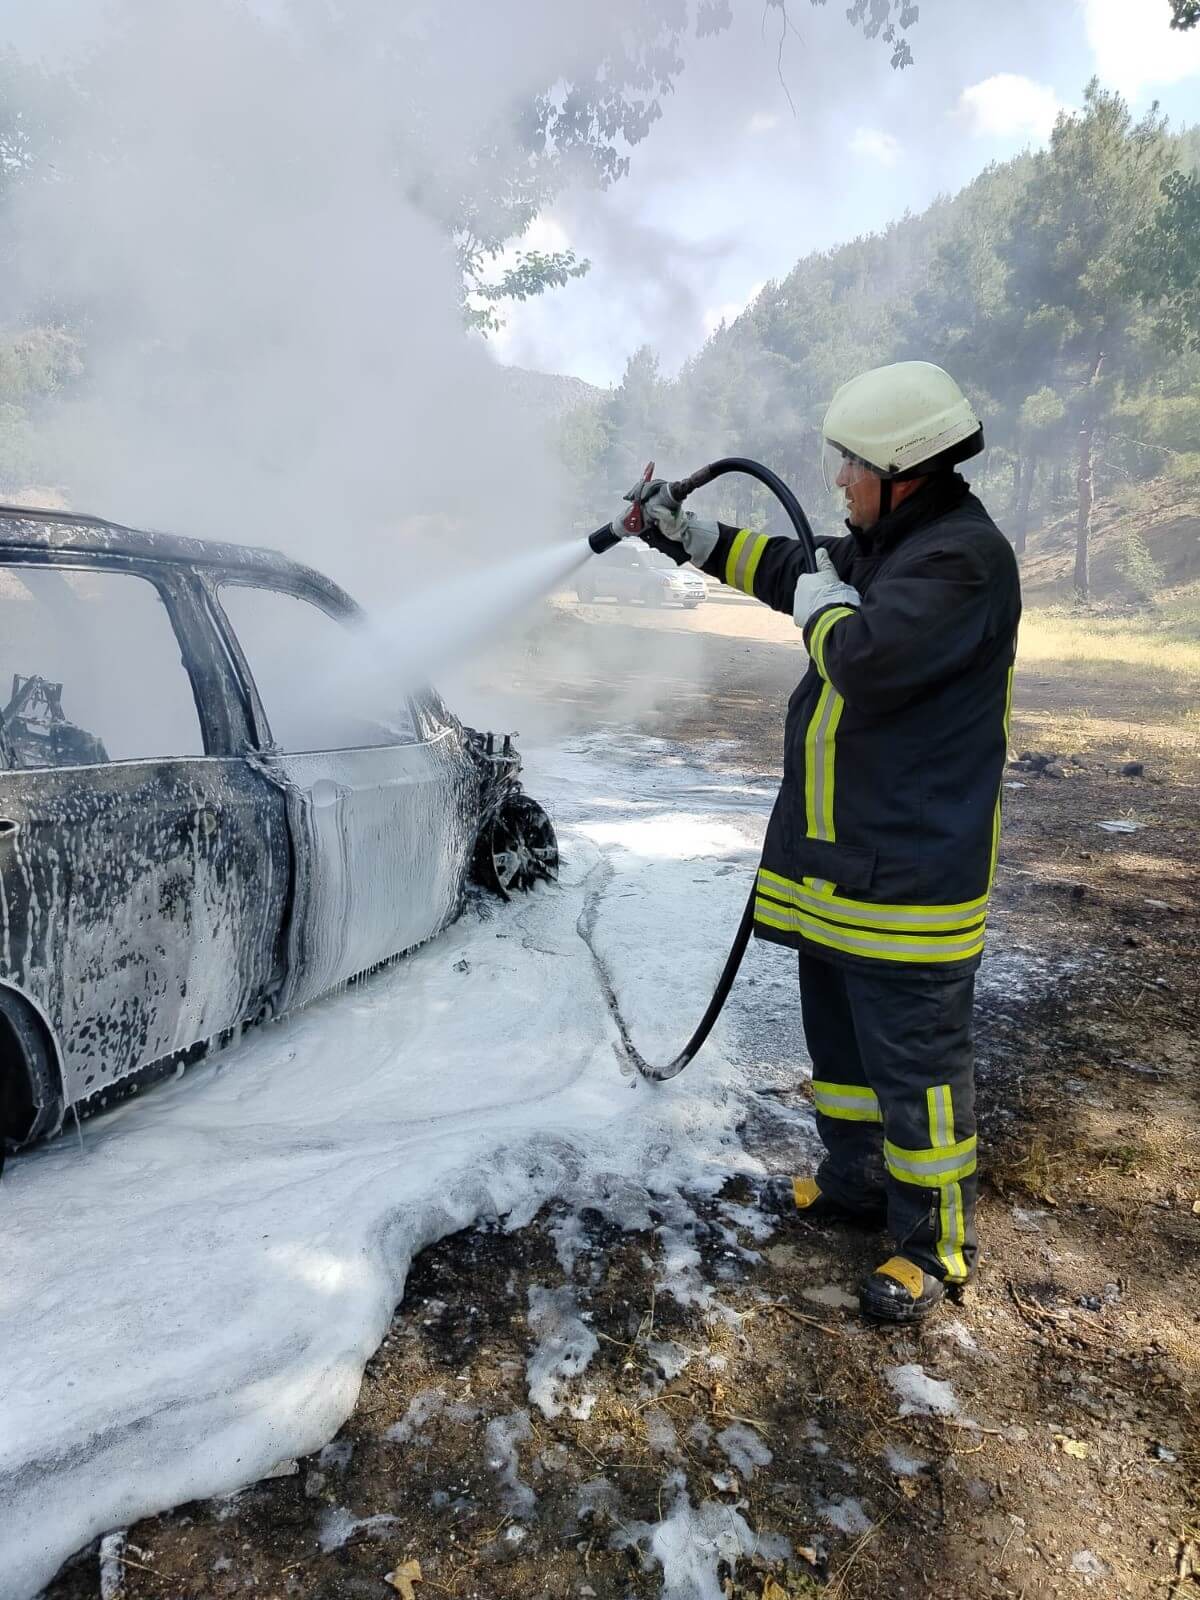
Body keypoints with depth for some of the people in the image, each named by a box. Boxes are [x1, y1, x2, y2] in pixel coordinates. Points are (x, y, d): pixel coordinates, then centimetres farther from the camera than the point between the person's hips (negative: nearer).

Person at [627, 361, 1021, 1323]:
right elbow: (792, 566, 28)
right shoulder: (885, 545, 14)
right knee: (839, 1036, 22)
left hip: (909, 872, -10)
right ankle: (856, 1176, 41)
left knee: (914, 1061, 1)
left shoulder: (964, 556, -18)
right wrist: (684, 534, 28)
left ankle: (937, 1241, 19)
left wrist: (826, 606, -9)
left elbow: (867, 662, -30)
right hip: (838, 855, 10)